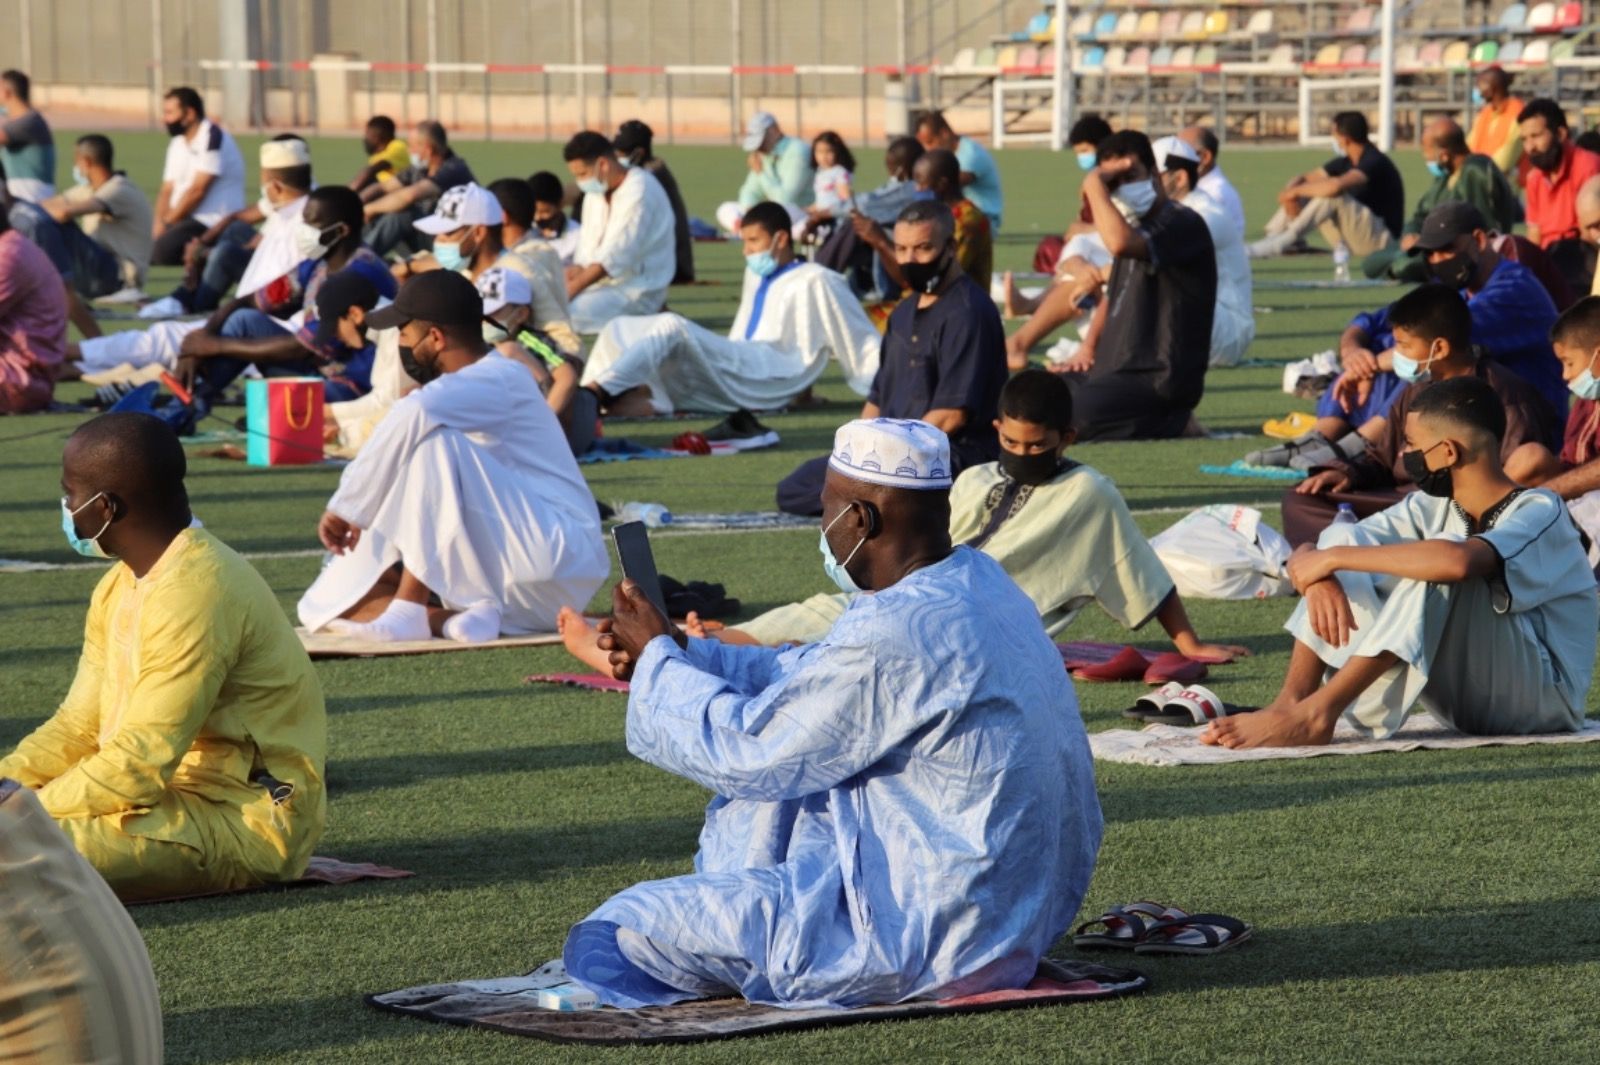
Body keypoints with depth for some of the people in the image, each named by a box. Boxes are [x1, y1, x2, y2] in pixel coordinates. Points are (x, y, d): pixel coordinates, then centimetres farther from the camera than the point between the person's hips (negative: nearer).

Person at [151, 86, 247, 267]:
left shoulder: (213, 138, -12)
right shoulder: (178, 143, 17)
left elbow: (197, 190, -17)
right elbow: (167, 191, 13)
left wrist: (168, 222, -11)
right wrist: (160, 223, -6)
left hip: (213, 223, -9)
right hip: (189, 219, 9)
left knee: (163, 249, -31)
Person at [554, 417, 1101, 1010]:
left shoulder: (896, 637, -26)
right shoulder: (975, 581, 4)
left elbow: (744, 753, -15)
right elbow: (817, 677, 17)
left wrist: (658, 660, 1)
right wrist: (680, 653, 13)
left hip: (940, 938, -10)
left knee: (624, 933, -7)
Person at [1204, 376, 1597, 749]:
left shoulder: (1539, 511, -16)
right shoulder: (1432, 507, 5)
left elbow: (1459, 560, -38)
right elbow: (1312, 553, 0)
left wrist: (1335, 559, -31)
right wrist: (1320, 577, -25)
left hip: (1545, 696, -7)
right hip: (1464, 705, 7)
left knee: (1437, 568, -32)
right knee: (1341, 538, -4)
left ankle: (1319, 713, -32)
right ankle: (1291, 703, -19)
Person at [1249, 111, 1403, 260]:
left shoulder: (1375, 163, -19)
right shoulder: (1345, 162, 8)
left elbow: (1335, 185, -37)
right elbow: (1301, 179, 7)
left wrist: (1297, 191, -23)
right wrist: (1290, 191, -17)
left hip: (1381, 240, -9)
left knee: (1333, 194, -30)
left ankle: (1281, 243, -29)